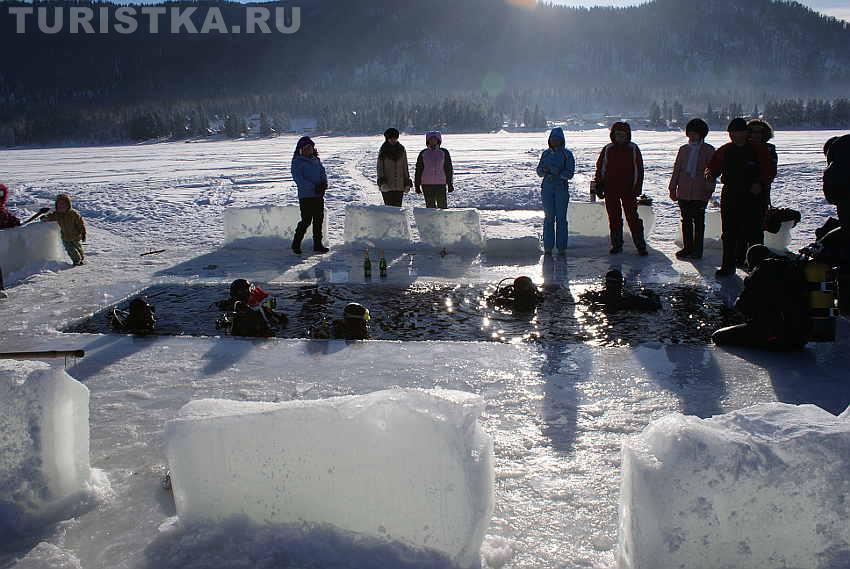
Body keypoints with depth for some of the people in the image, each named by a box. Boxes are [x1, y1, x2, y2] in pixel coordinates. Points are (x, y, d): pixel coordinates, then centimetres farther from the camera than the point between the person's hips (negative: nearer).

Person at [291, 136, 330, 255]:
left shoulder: (316, 160, 13)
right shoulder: (297, 162, -5)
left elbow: (323, 172, 14)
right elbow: (298, 178, -14)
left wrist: (324, 183, -8)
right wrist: (313, 187, -20)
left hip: (319, 195, 6)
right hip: (306, 196, -6)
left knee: (319, 220, 9)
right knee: (306, 221, -7)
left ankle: (318, 245, 18)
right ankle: (296, 244, 7)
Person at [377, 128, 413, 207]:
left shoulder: (401, 150, 10)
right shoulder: (383, 151, 2)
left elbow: (405, 167, 14)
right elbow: (380, 167, -1)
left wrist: (407, 182, 9)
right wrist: (381, 181, -14)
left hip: (399, 186, 2)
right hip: (387, 185, -2)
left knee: (397, 206, -1)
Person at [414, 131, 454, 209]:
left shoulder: (444, 152, 6)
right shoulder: (423, 153, 7)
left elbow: (449, 169, 8)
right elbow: (418, 170, 9)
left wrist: (450, 184, 5)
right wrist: (417, 185, 5)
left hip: (441, 184, -1)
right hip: (426, 184, 1)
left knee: (442, 205, -2)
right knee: (430, 206, 2)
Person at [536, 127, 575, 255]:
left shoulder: (567, 154, 0)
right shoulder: (546, 153, 10)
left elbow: (570, 174, -6)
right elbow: (539, 171, 10)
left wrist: (558, 173, -21)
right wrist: (544, 170, -12)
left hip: (562, 188, -2)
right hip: (547, 188, 2)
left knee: (561, 218, -2)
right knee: (549, 217, 3)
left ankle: (562, 247, 3)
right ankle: (548, 246, 7)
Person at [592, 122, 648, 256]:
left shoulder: (633, 149, 3)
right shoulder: (608, 149, 6)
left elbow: (639, 169, 3)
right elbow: (600, 168, 10)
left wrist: (637, 187, -3)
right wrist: (598, 186, 3)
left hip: (628, 190, -2)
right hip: (611, 190, 2)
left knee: (632, 217, -5)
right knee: (614, 218, 7)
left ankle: (641, 246, -2)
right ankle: (617, 245, 17)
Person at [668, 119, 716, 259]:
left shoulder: (708, 150, 0)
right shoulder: (684, 149, 12)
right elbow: (677, 169, 14)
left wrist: (709, 189, -7)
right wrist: (673, 188, 10)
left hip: (700, 194, -4)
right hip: (683, 192, 4)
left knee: (698, 222, 3)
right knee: (686, 221, 8)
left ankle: (697, 250, 9)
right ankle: (687, 248, 17)